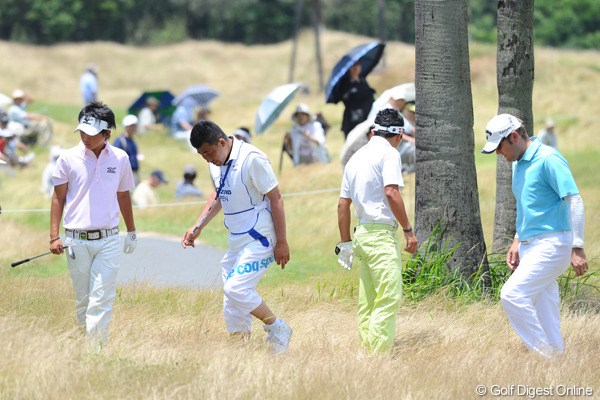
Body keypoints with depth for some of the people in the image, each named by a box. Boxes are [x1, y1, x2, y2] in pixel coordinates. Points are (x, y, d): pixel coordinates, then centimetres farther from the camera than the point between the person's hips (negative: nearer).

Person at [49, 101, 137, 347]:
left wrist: (131, 232, 26)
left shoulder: (120, 158, 5)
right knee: (82, 299, 6)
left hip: (108, 241, 0)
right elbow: (58, 197, 5)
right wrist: (54, 236, -1)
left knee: (101, 300, -9)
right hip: (77, 241, 0)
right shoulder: (68, 158, 0)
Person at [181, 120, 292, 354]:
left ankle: (277, 329, 0)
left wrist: (281, 242, -14)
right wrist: (198, 227, 17)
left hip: (259, 240, -8)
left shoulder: (251, 159, -18)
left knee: (237, 288, -18)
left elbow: (275, 198, -15)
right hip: (236, 241, 8)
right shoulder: (216, 164, 6)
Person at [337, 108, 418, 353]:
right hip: (381, 232, -8)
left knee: (367, 301, 11)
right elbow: (391, 193, -17)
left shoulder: (356, 157, 18)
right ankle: (380, 354, -19)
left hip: (361, 233, 8)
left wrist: (345, 243, 23)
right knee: (390, 297, -11)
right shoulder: (388, 153, -5)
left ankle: (366, 352, 12)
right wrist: (408, 231, -12)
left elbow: (342, 204, 18)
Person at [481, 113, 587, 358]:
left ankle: (543, 354, -13)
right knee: (543, 313, 6)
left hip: (552, 244, -9)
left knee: (512, 294, -19)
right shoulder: (519, 165, 16)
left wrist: (577, 248, -21)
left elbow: (575, 201, -17)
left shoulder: (548, 160, -13)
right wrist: (517, 241, 22)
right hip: (531, 246, 9)